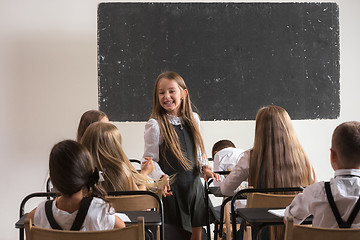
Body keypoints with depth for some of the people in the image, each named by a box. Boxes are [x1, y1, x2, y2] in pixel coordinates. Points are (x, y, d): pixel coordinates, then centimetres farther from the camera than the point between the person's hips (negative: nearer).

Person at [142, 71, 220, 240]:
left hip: (194, 185, 5)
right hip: (171, 188, -5)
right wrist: (162, 176, -25)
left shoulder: (193, 119, 7)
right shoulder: (155, 125, -9)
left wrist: (204, 168, 0)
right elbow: (149, 159, -9)